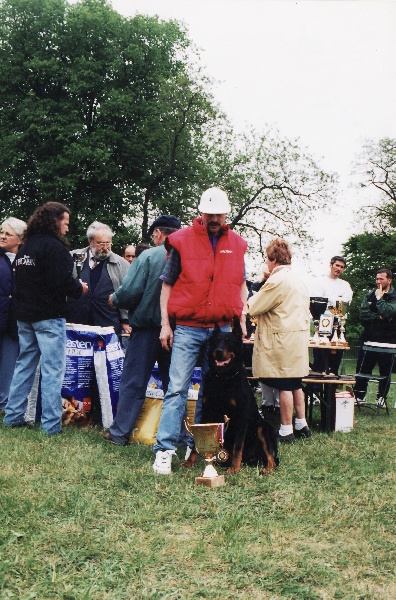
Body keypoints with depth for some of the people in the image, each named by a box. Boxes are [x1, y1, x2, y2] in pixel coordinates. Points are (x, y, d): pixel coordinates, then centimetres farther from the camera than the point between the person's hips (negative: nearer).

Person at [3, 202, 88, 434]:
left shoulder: (25, 246, 13)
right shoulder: (54, 246, -14)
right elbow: (63, 282, -22)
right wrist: (80, 288, -2)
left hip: (25, 316, 8)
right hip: (49, 316, -8)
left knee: (24, 365, 15)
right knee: (53, 369, -3)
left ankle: (13, 415, 20)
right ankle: (51, 424, -2)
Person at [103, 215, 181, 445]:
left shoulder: (148, 256, -12)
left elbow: (130, 291, -16)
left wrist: (115, 299, 5)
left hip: (148, 327, -3)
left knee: (133, 382, 6)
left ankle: (120, 432, 11)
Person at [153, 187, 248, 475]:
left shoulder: (236, 244, 8)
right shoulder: (182, 240, -2)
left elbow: (241, 284, 19)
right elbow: (167, 284, 2)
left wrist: (242, 319, 11)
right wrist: (165, 324, -3)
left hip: (222, 329, 4)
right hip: (187, 329, -3)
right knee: (177, 388, -7)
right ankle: (165, 449, -6)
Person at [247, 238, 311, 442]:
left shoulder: (277, 280, -15)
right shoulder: (297, 279, 14)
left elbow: (253, 307, -14)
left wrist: (250, 300, 7)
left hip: (282, 339, -9)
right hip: (298, 335, 9)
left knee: (284, 386, -3)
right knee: (295, 384, 15)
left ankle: (286, 430, 3)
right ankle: (301, 424, 22)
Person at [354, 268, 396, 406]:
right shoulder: (370, 296, 11)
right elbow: (363, 314, -1)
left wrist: (379, 298, -11)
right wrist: (379, 317, -12)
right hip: (369, 337, 4)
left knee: (385, 369, 3)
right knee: (362, 368, 5)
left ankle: (381, 397, 15)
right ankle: (359, 395, 14)